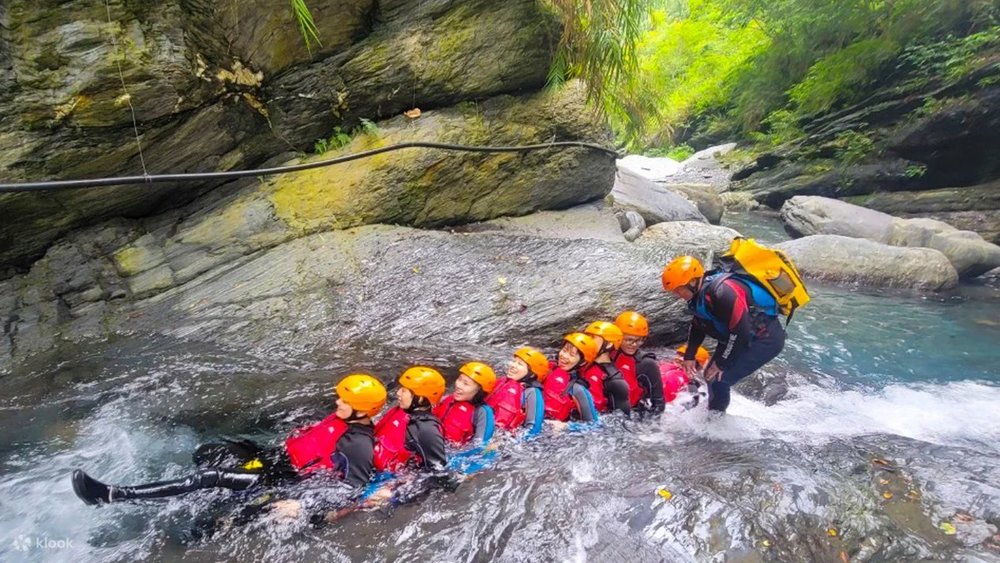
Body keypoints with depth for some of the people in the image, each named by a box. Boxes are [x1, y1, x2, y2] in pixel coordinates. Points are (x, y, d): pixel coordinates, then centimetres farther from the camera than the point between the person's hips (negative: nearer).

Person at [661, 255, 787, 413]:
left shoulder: (722, 293, -33)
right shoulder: (699, 293, -3)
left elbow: (740, 332, -29)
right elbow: (698, 326, 12)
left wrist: (721, 363, -18)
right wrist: (689, 356, 7)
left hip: (766, 339, -9)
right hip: (737, 338, 9)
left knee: (719, 380, -13)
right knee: (711, 374, 13)